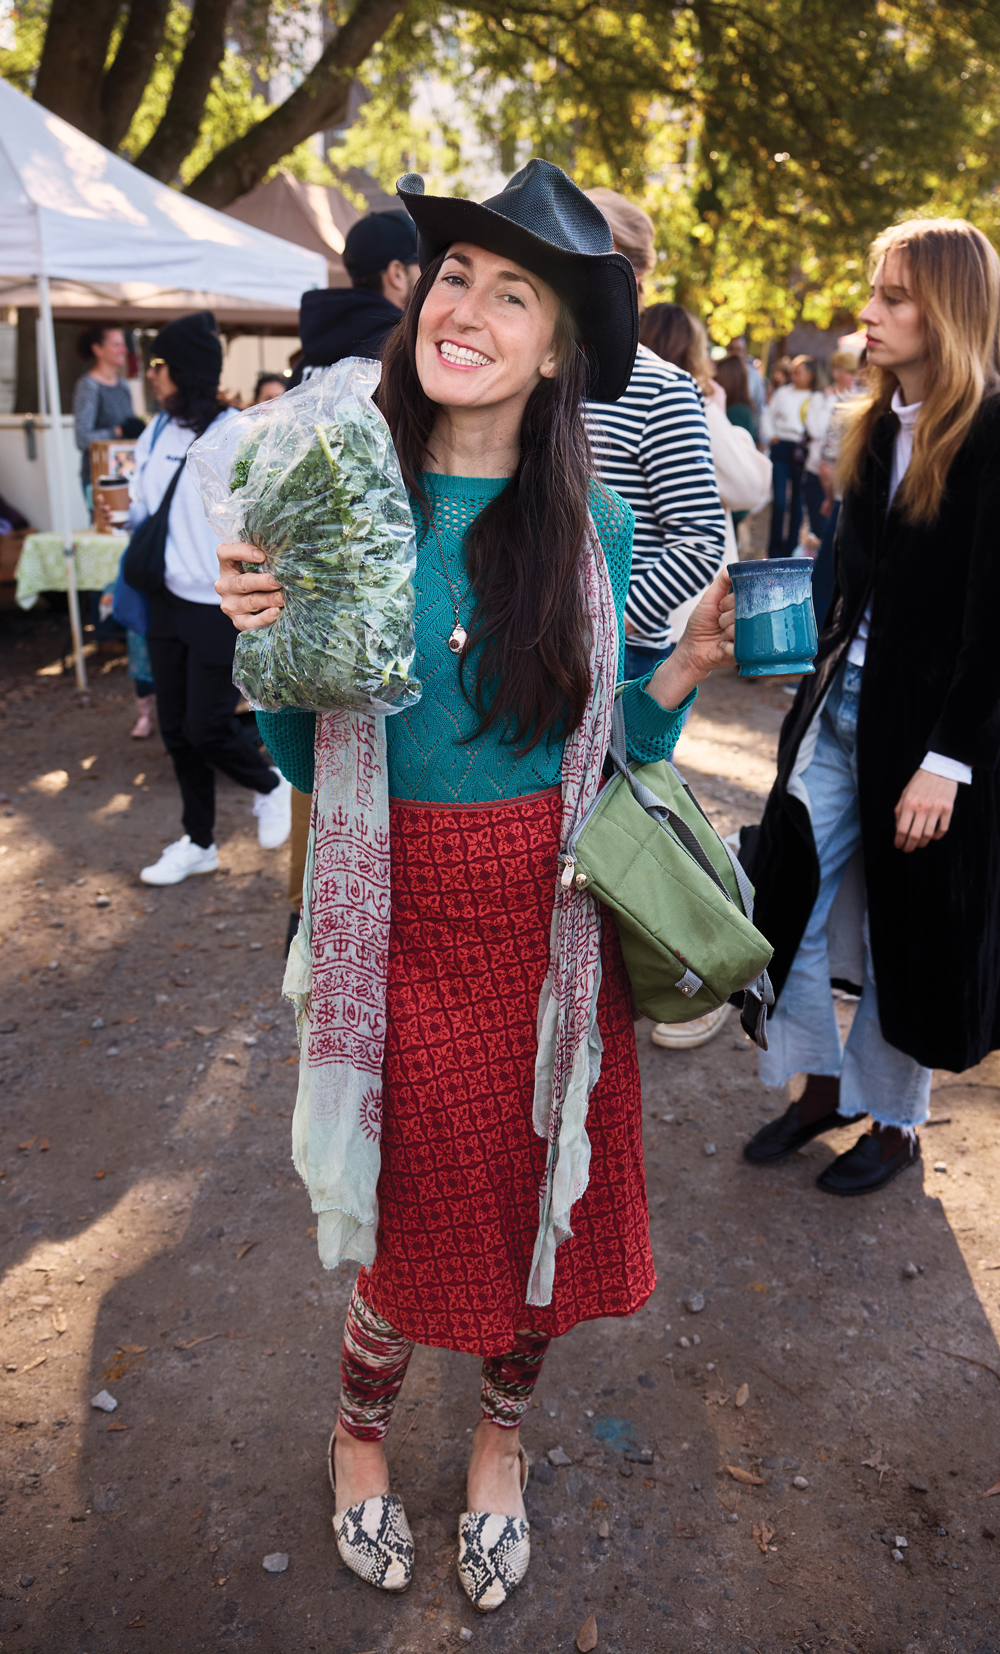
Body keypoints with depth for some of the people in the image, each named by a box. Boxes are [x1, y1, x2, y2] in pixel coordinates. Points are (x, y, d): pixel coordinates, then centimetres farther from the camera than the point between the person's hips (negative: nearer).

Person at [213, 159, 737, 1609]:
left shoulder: (596, 527, -1)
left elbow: (610, 753, 5)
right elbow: (305, 759, -1)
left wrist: (684, 673, -11)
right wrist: (266, 641, -18)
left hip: (551, 932, 2)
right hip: (405, 931, -1)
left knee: (548, 1215, 15)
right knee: (415, 1229, 12)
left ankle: (501, 1443, 47)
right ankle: (360, 1434, 47)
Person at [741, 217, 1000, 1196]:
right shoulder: (876, 426, 8)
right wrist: (820, 688, 12)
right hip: (840, 704, 7)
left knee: (908, 927, 8)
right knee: (791, 899, 6)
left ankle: (894, 1122, 28)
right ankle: (821, 1083, 26)